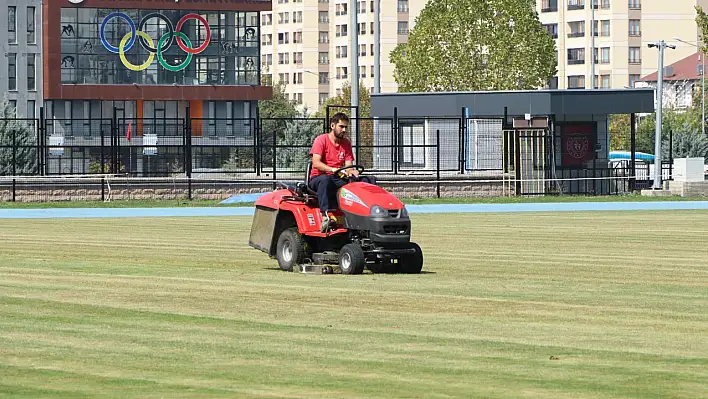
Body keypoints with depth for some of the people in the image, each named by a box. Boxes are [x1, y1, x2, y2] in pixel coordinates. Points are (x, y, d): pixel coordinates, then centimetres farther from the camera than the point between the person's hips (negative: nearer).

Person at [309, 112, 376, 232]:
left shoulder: (346, 143, 16)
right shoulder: (321, 140, -2)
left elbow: (348, 166, 7)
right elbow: (316, 163, -17)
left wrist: (351, 171, -19)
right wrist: (333, 169, -33)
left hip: (339, 179, 6)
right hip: (319, 177, -5)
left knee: (369, 180, -13)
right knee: (325, 180, -43)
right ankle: (325, 216, -50)